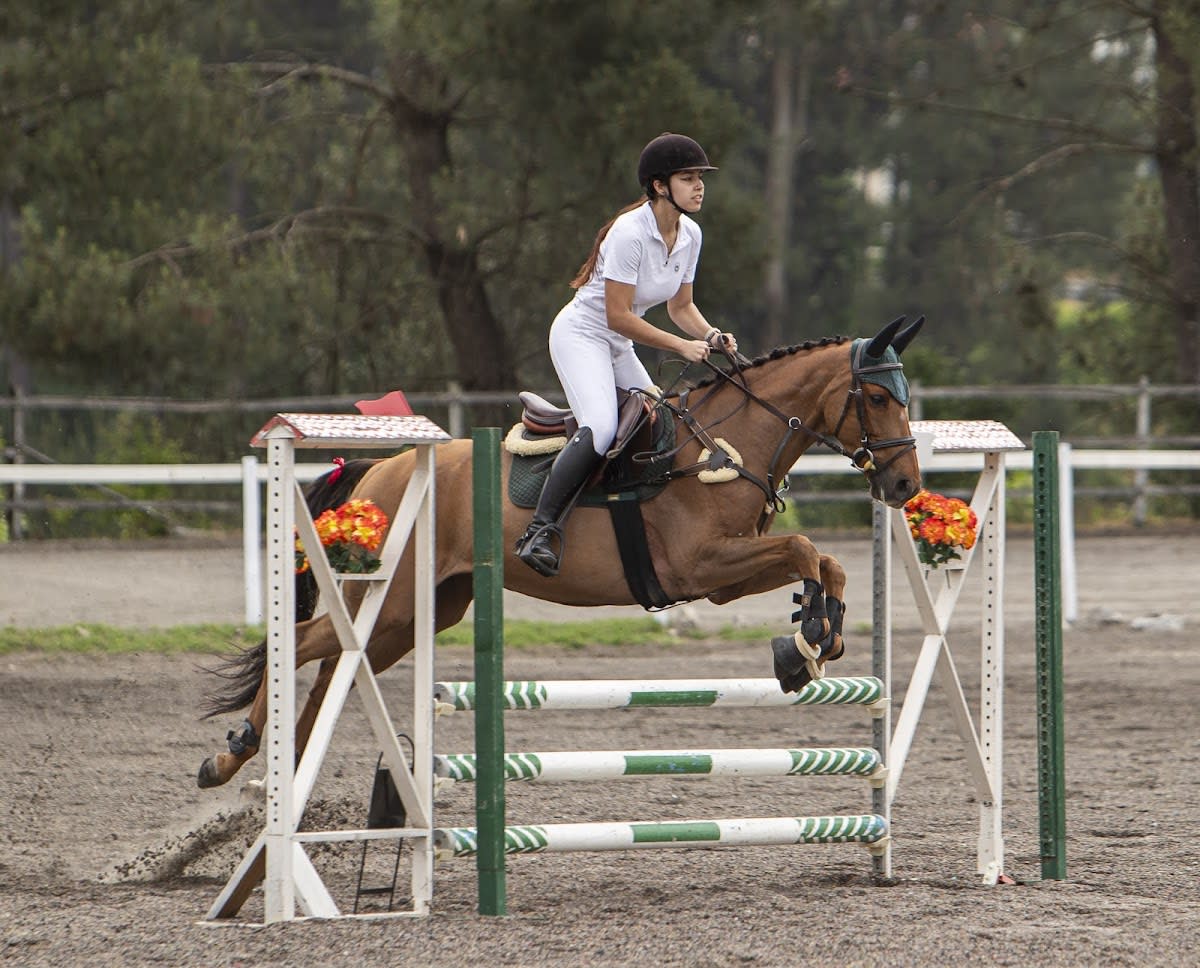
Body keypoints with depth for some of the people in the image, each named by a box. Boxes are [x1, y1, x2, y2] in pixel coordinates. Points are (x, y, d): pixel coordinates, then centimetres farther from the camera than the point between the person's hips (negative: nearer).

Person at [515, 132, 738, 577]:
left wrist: (710, 335, -7)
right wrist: (681, 346, -22)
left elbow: (680, 306, 13)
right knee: (600, 428, -28)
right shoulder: (630, 232, -23)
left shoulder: (690, 234, 2)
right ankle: (540, 530, -30)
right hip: (581, 335, -9)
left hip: (619, 348, 9)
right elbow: (618, 315, -23)